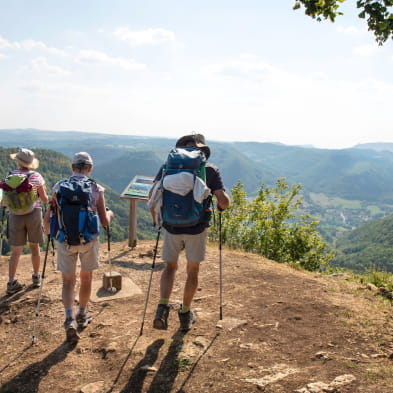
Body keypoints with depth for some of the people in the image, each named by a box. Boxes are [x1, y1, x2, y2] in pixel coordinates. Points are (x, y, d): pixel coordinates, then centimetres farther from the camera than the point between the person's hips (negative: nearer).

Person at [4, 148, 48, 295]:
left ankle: (11, 283, 1)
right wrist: (44, 192, 20)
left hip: (15, 215, 1)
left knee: (16, 251, 6)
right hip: (34, 214, 0)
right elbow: (45, 199, -1)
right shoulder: (36, 177, -5)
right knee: (34, 247, 15)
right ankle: (36, 278, 25)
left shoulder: (10, 176, -3)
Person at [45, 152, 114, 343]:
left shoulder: (59, 187, -3)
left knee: (68, 281, 10)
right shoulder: (96, 189, -5)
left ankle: (70, 320, -8)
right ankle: (82, 315, 34)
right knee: (86, 278, 19)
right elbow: (104, 222, -4)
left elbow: (48, 218, -2)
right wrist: (110, 214, 18)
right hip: (88, 239, 0)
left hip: (65, 240, 0)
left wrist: (48, 232, 19)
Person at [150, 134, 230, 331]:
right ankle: (185, 315, 27)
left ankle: (162, 308, 0)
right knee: (192, 271, 17)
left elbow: (154, 193, -8)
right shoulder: (211, 169, 0)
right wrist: (221, 205, 14)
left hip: (171, 226, 1)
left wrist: (156, 218, 5)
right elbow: (224, 200, -10)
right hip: (197, 227, -1)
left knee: (170, 267, 20)